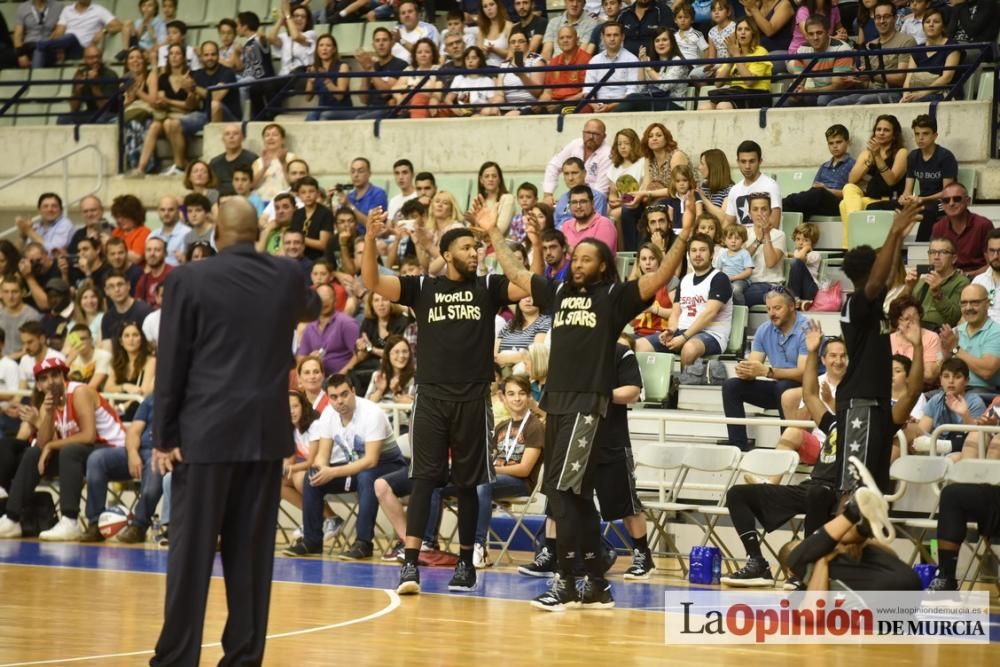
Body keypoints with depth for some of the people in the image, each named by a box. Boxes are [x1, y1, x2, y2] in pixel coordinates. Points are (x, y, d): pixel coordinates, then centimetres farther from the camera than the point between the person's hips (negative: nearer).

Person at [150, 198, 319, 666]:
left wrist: (164, 436, 1)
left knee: (192, 552, -1)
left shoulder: (188, 280, -5)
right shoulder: (286, 277, 5)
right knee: (251, 552, 7)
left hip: (206, 432, -3)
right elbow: (309, 310, 30)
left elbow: (171, 364, -4)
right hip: (266, 432, 3)